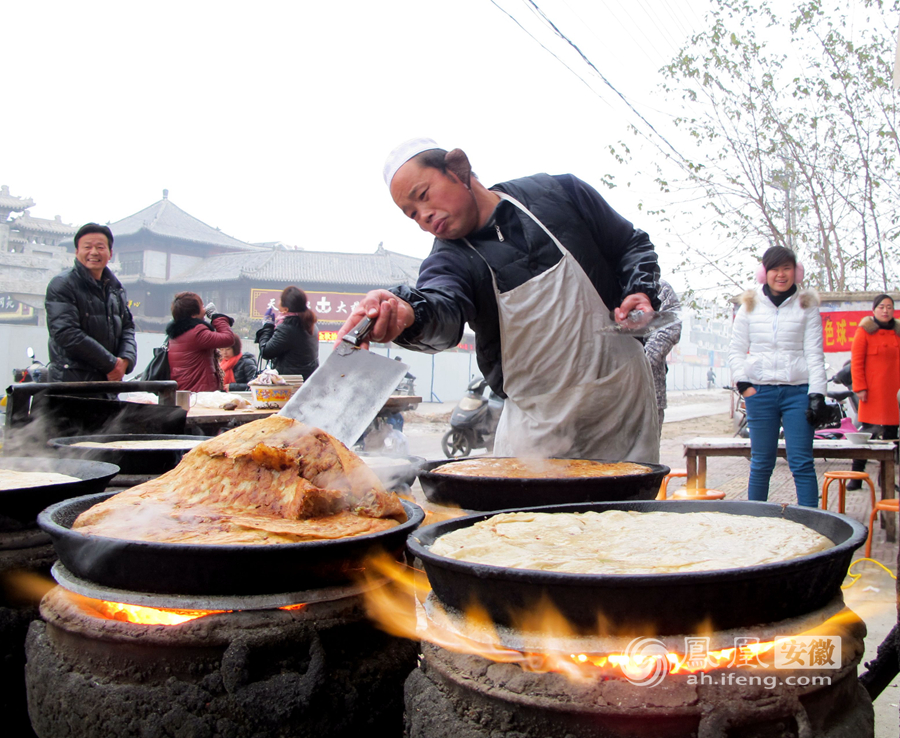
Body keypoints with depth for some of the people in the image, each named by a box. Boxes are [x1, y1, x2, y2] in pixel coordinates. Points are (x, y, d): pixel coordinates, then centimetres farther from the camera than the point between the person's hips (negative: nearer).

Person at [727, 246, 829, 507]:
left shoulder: (807, 306, 7)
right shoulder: (750, 306, 10)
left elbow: (814, 354, 4)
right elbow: (736, 350, 11)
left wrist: (817, 394, -6)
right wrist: (743, 383, -2)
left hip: (798, 390, -1)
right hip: (760, 390, 1)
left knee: (801, 463, -5)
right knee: (761, 463, 5)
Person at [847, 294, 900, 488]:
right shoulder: (865, 331, 0)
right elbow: (856, 362, -5)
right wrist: (860, 387, -12)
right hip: (872, 392, -5)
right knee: (866, 434, -5)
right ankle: (856, 477, 2)